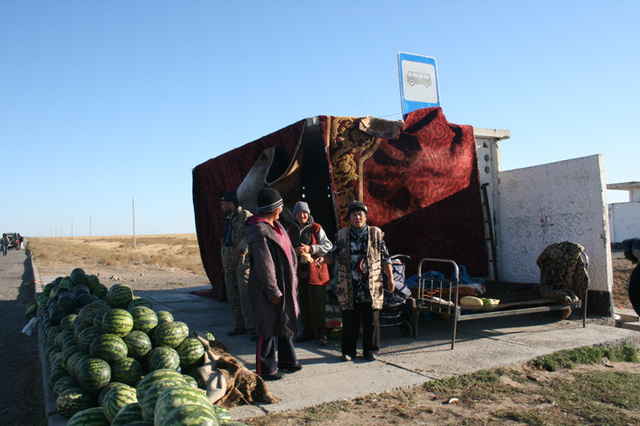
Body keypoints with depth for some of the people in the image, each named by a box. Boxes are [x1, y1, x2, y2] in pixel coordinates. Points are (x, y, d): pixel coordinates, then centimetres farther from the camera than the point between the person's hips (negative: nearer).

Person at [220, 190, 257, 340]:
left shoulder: (245, 216, -7)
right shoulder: (228, 219, 21)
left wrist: (241, 248, -24)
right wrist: (224, 257, 19)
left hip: (242, 260, -9)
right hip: (229, 261, 9)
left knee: (245, 294, -11)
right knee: (232, 295, 10)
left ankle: (251, 327, -7)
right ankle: (239, 325, 19)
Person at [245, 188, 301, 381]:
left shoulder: (276, 226, 10)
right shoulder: (259, 232, -20)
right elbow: (263, 266, -22)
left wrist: (292, 282, 16)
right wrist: (273, 292, -19)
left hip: (285, 286, 10)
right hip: (269, 289, -10)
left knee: (287, 324, 20)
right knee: (268, 329, 1)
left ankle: (287, 360, 35)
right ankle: (265, 369, 15)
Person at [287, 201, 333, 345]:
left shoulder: (316, 228, -2)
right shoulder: (291, 230, 11)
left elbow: (328, 245, -5)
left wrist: (310, 248, -17)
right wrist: (296, 251, -10)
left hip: (315, 270, -4)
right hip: (299, 272, 4)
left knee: (317, 304, -2)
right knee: (303, 303, 9)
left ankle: (320, 332, 9)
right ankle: (307, 330, 22)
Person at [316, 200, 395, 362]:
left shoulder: (376, 234, 6)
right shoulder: (342, 235, 8)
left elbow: (385, 258, 7)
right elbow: (333, 255, 9)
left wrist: (390, 279, 2)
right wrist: (323, 259, -13)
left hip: (371, 287, 0)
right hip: (348, 287, 1)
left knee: (371, 320, 5)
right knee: (349, 320, 6)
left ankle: (370, 350, 20)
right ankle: (348, 351, 20)